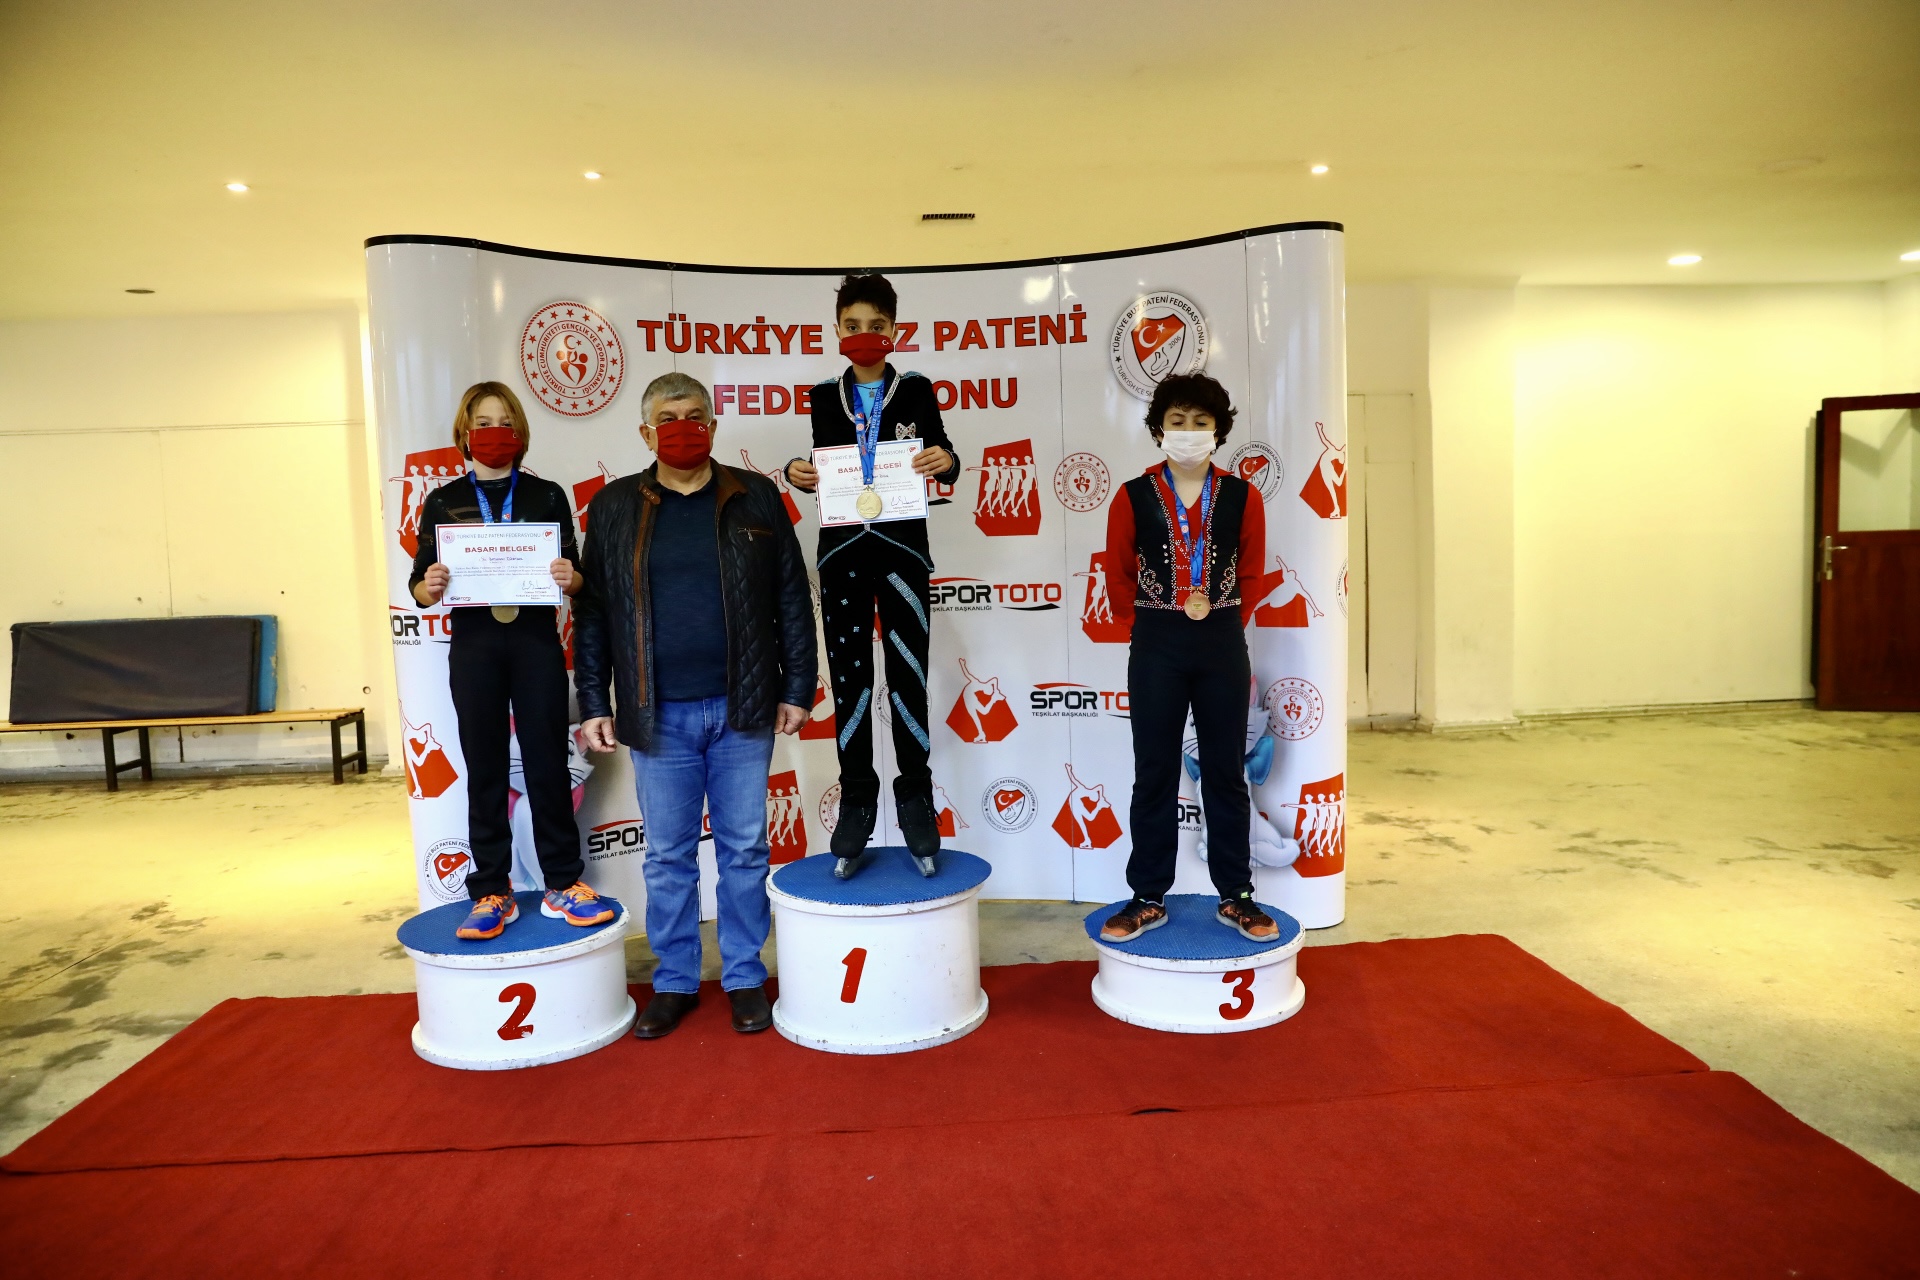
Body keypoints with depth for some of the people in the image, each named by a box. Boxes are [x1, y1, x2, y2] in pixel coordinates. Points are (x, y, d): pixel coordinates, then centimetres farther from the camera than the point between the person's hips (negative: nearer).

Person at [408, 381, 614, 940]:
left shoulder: (546, 496, 8)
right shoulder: (443, 502, 9)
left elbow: (574, 575, 7)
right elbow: (419, 586, 7)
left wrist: (569, 577, -16)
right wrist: (428, 587, -16)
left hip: (537, 643, 0)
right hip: (474, 646, 1)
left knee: (548, 763, 2)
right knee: (485, 768, 5)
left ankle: (563, 884, 11)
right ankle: (492, 892, 12)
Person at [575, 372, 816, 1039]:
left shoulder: (756, 498, 4)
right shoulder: (614, 507, 6)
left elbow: (792, 598, 4)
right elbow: (592, 612, 7)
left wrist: (797, 687, 0)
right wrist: (593, 704, 3)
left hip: (742, 709, 0)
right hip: (659, 714, 1)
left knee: (745, 850, 9)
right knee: (667, 856, 10)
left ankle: (745, 978, 23)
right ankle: (674, 981, 25)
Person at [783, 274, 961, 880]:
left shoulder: (916, 390, 3)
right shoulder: (825, 397, 9)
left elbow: (940, 464, 2)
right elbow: (824, 471, 13)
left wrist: (947, 462, -20)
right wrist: (797, 474, -8)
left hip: (901, 548, -2)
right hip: (842, 550, 2)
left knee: (909, 676, 0)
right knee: (848, 677, 4)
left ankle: (916, 802, 12)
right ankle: (856, 802, 15)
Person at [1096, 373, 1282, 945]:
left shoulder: (1242, 498, 2)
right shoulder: (1133, 497, -1)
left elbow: (1253, 577, 10)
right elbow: (1119, 579, 6)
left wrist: (1223, 626, 8)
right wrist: (1153, 629, 7)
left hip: (1223, 646, 1)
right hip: (1155, 648, -1)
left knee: (1225, 772, 8)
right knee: (1154, 774, 6)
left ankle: (1235, 896, 19)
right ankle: (1148, 898, 16)